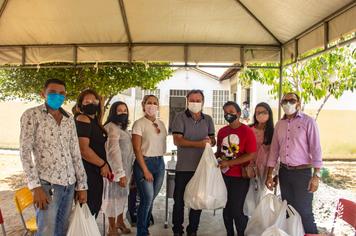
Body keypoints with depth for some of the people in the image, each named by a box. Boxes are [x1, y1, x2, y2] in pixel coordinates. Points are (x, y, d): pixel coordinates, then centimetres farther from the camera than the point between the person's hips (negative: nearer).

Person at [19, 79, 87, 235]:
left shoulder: (69, 119, 11)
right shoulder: (32, 115, -2)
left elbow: (75, 153, 11)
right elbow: (25, 152, -8)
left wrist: (82, 185, 8)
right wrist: (35, 186, -16)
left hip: (69, 184, 5)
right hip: (47, 183, -5)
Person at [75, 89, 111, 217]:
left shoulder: (94, 120, 14)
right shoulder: (83, 119, -14)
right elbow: (84, 149, -22)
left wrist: (105, 166, 10)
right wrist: (103, 164, -13)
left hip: (94, 171, 9)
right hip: (88, 171, -9)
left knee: (94, 206, 18)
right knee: (88, 208, -2)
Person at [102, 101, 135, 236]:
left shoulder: (123, 128, 14)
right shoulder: (111, 127, -15)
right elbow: (113, 151, -21)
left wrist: (126, 171, 10)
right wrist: (120, 173, -23)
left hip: (125, 168, 9)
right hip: (116, 168, -9)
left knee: (122, 195, 19)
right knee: (114, 196, 2)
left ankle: (120, 222, 37)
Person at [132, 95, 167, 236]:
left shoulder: (161, 124, 10)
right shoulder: (139, 123, -7)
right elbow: (137, 149, -11)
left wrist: (160, 161, 5)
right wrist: (145, 170, -14)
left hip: (160, 163, 5)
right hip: (144, 162, -5)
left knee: (150, 199, 11)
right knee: (147, 199, -7)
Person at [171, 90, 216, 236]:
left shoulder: (208, 119, 9)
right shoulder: (180, 117, -5)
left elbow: (213, 140, 11)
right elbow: (177, 140, -14)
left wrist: (210, 141, -14)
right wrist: (199, 144, -23)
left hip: (202, 167, 4)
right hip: (184, 168, -3)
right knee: (179, 200, 6)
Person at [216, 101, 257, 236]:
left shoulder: (247, 131, -12)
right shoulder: (222, 131, 5)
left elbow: (251, 155, -17)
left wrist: (229, 163, -20)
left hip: (240, 177, -5)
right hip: (224, 175, 6)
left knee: (236, 210, -2)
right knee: (226, 208, 16)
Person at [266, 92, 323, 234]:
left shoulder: (308, 122, -7)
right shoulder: (279, 124, 8)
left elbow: (316, 149, -10)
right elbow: (274, 150, 9)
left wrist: (316, 175, -15)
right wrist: (269, 175, 7)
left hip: (302, 172, -5)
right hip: (284, 172, 5)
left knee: (304, 212, -1)